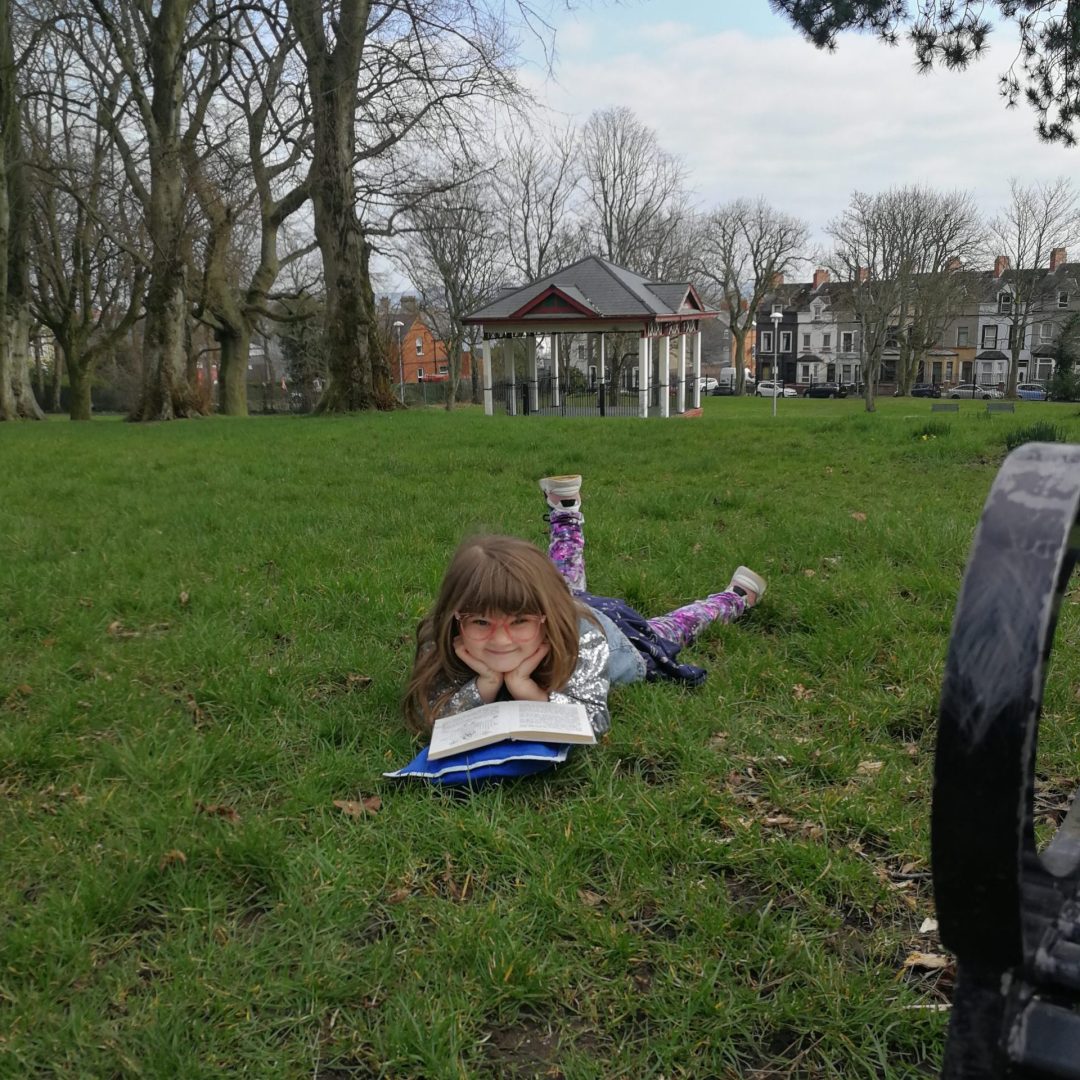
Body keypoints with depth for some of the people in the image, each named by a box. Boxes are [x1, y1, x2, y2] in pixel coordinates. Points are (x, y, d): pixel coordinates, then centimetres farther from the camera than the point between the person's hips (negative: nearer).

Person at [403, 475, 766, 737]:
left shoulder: (582, 635, -49)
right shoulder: (440, 642, -42)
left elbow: (593, 720, -50)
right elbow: (427, 717, -41)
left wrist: (526, 688, -63)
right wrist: (486, 683, -56)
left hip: (615, 632, -3)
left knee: (662, 638, 28)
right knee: (562, 585, 36)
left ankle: (734, 597, 54)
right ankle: (566, 513, 60)